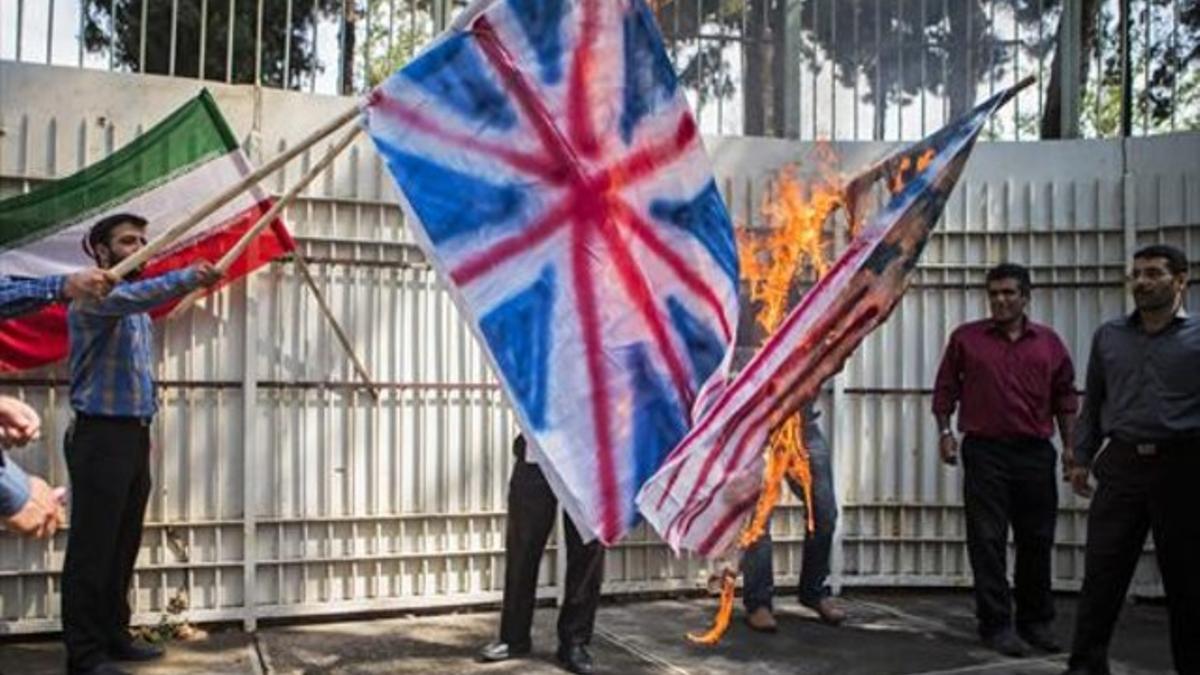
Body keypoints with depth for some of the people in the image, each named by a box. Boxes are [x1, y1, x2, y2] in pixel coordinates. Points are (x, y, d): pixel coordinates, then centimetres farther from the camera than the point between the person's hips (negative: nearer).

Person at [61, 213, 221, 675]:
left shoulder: (138, 310, 20)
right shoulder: (91, 297, -9)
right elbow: (127, 297, -33)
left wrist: (146, 427, 16)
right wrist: (187, 278, -47)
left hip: (135, 435, 9)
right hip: (101, 436, -9)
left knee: (124, 546, 13)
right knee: (91, 548, -5)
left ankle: (113, 636, 22)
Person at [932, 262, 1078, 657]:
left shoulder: (1049, 343, 9)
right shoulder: (965, 338, 4)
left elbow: (1064, 397, 12)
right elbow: (945, 388, 6)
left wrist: (1070, 445, 8)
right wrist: (944, 431, -4)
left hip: (1035, 452, 2)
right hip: (985, 451, -2)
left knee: (1037, 540, 10)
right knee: (988, 541, -1)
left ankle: (1037, 621, 25)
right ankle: (996, 625, 7)